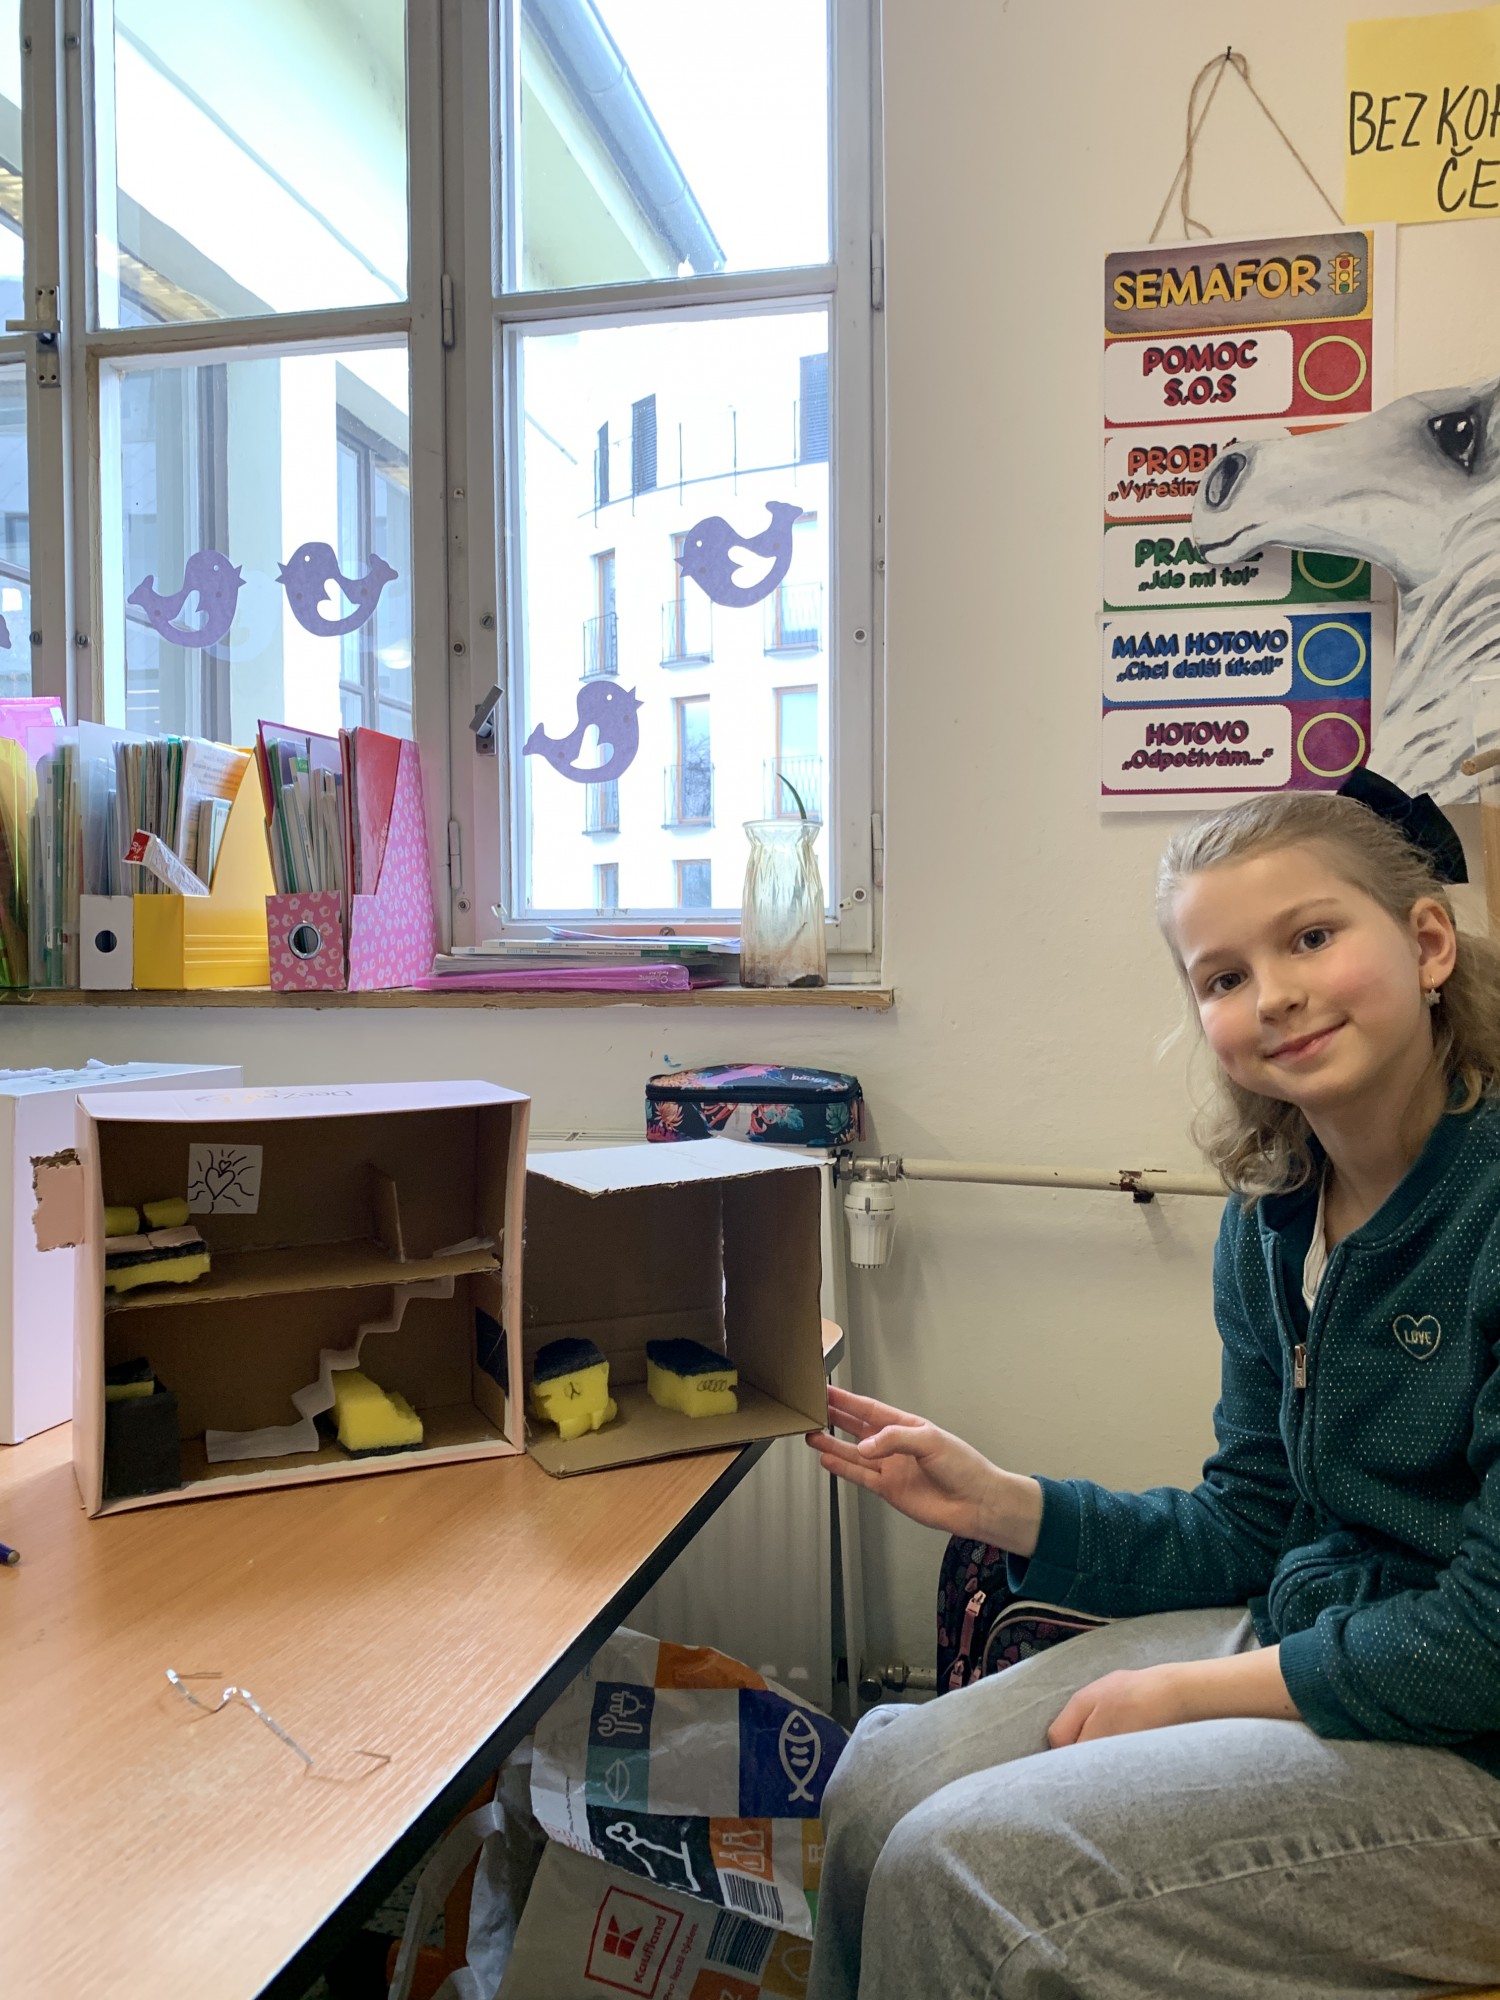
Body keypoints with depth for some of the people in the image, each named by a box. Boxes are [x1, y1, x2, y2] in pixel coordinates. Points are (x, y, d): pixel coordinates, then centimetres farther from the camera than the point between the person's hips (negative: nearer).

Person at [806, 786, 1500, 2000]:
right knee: (879, 1788, 0)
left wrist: (1191, 1691, -14)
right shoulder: (1272, 1220, 1)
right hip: (1300, 1643, 7)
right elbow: (1251, 1528, 7)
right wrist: (996, 1504, -4)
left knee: (967, 1870, -14)